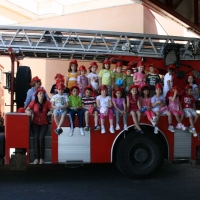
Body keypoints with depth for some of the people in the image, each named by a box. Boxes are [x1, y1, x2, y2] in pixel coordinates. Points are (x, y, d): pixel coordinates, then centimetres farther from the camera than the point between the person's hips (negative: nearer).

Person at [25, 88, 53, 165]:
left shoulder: (47, 102, 0)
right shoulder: (33, 102, 2)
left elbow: (52, 110, -4)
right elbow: (26, 110, 2)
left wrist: (51, 112, -26)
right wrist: (28, 112, -20)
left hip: (44, 123, 0)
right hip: (35, 123, 0)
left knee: (41, 137, -25)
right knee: (35, 137, -25)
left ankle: (41, 157, -15)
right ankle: (36, 157, -18)